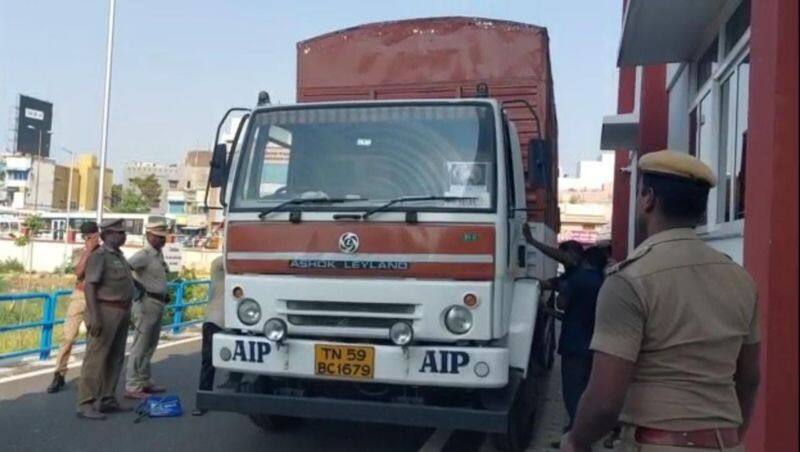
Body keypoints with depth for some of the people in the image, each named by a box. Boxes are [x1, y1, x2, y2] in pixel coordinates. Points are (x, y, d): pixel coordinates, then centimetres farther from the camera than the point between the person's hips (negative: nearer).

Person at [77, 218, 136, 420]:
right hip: (105, 312, -9)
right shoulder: (99, 256, -11)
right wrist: (94, 316, -26)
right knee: (96, 358, -7)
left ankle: (108, 400, 22)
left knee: (115, 358, 13)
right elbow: (89, 286, -19)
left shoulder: (119, 255, 16)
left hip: (121, 312, 9)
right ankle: (85, 405, -3)